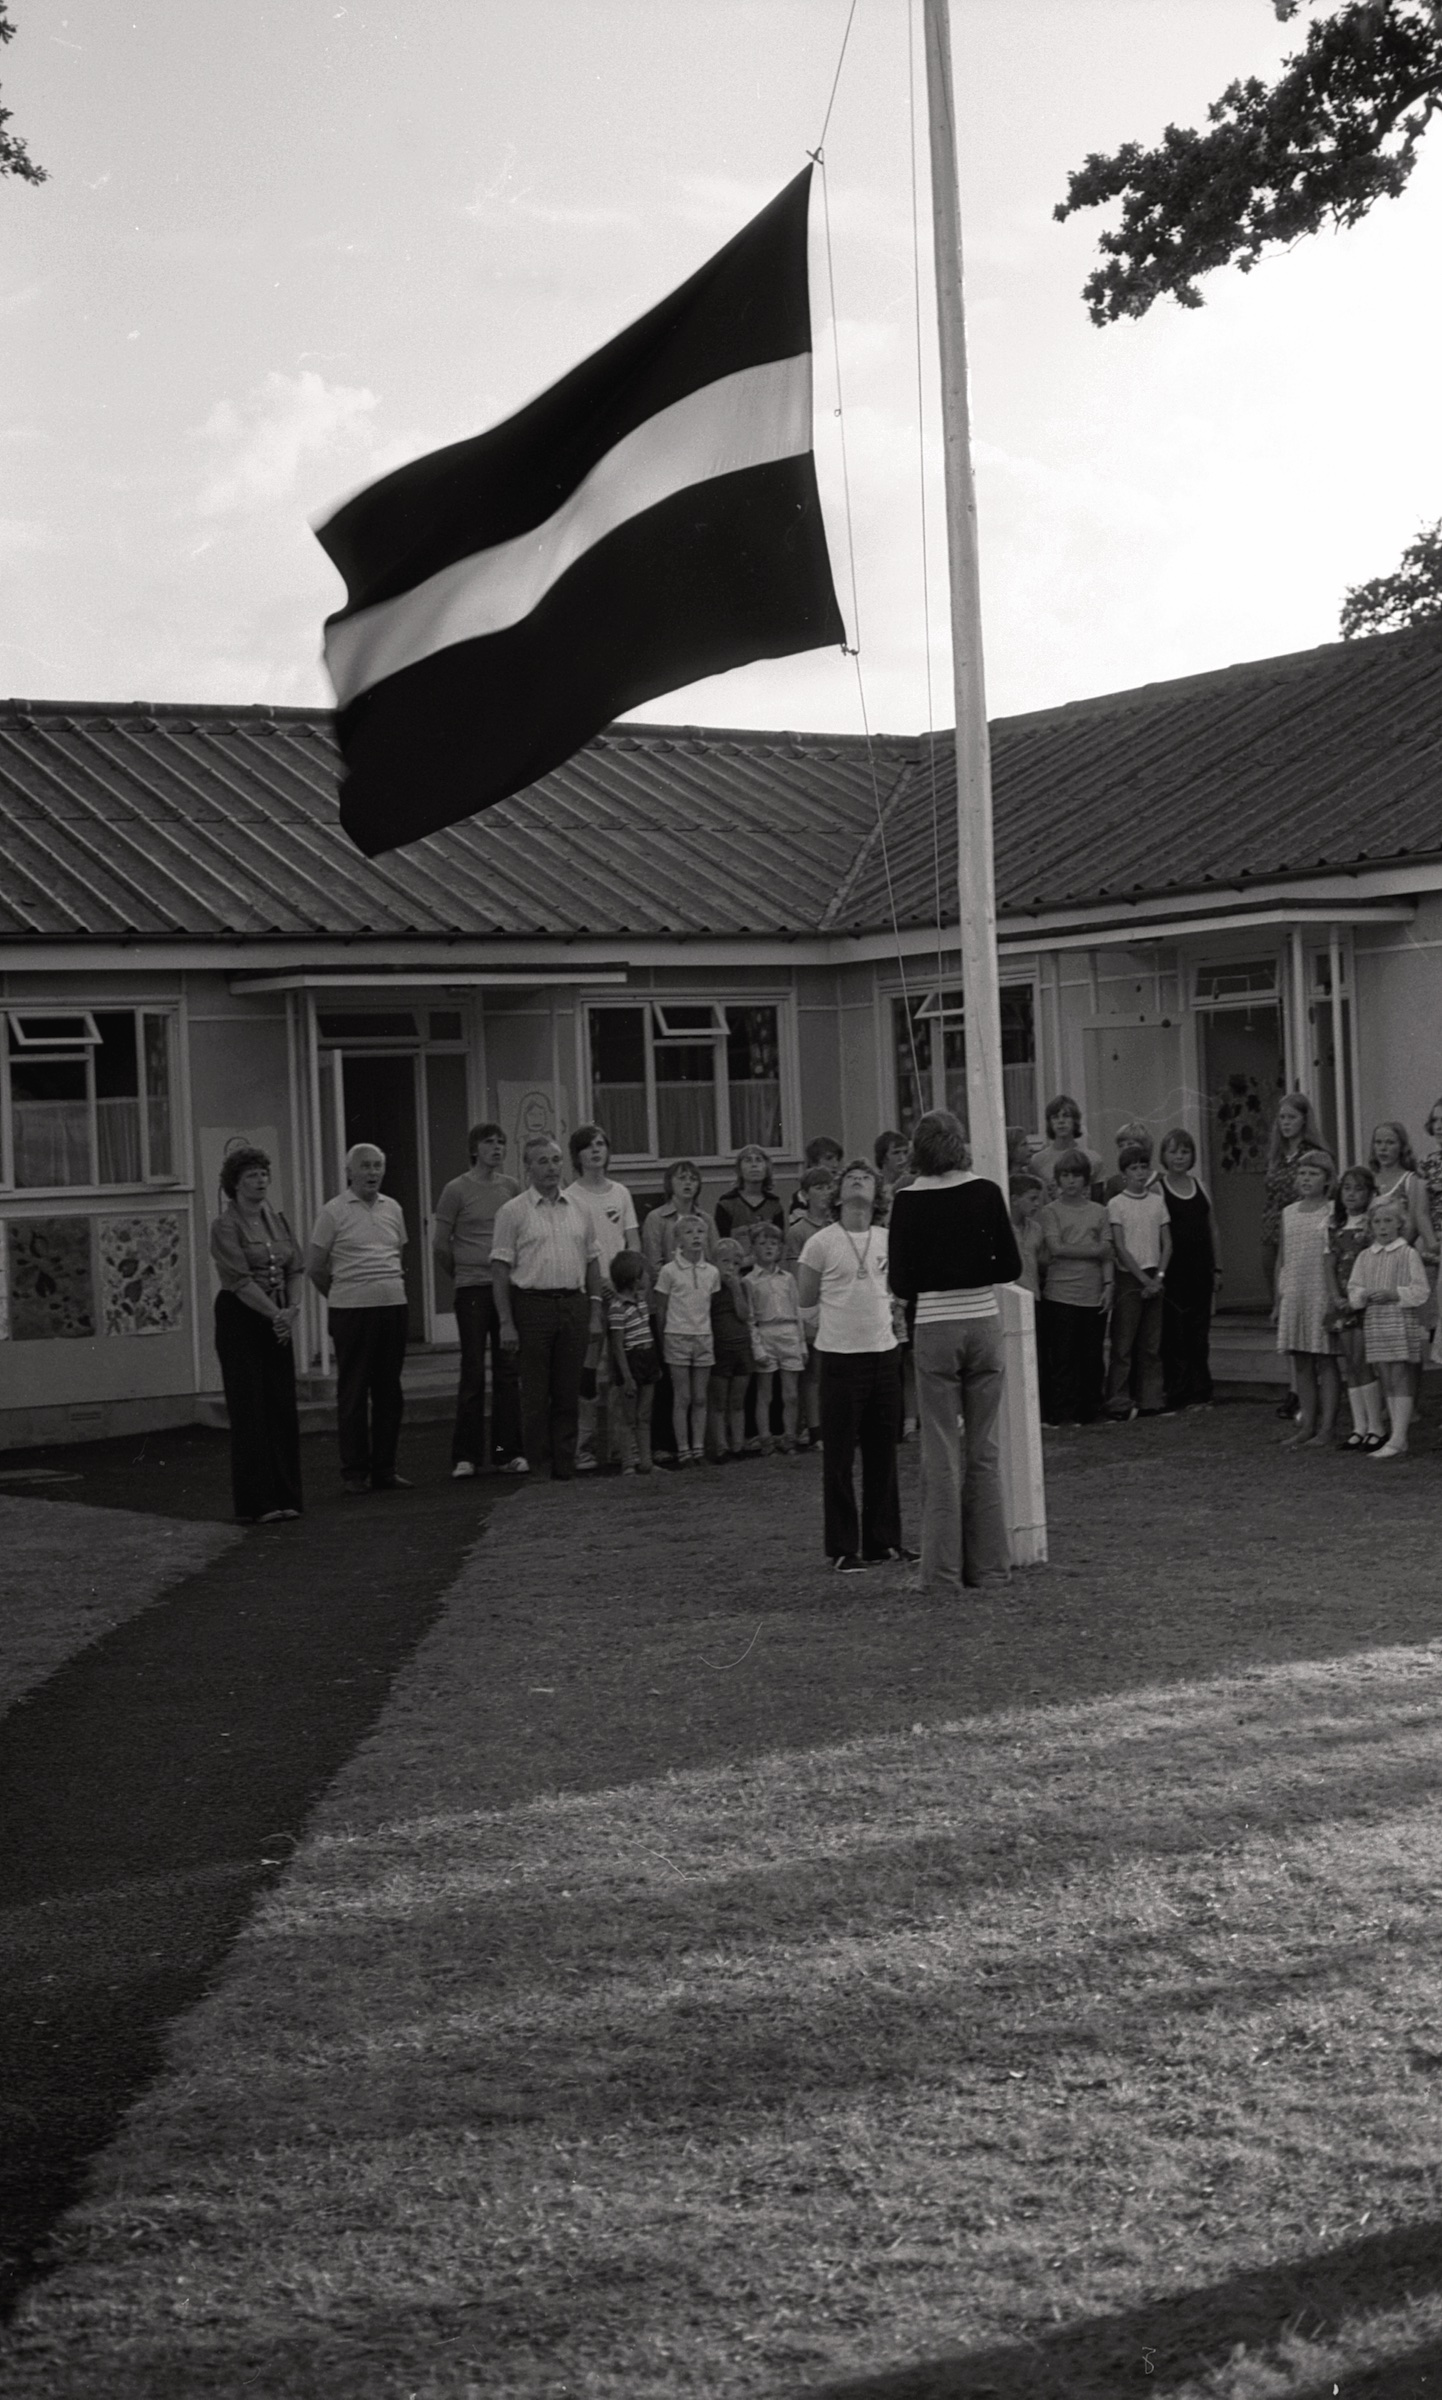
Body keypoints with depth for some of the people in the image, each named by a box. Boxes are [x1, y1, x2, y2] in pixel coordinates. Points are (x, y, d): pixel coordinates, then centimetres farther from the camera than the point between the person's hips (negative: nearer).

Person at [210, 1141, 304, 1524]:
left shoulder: (276, 1219, 12)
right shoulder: (225, 1224, -9)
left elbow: (294, 1269, 9)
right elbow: (239, 1280, -16)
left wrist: (292, 1309, -7)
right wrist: (275, 1314, -18)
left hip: (278, 1322, 6)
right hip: (240, 1320, -6)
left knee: (283, 1409, 5)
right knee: (250, 1412, -5)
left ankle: (283, 1497, 12)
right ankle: (254, 1504, -2)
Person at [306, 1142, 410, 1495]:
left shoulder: (393, 1209, 11)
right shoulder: (334, 1211, -3)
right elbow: (314, 1265, 1)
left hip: (393, 1306, 5)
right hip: (352, 1310, -5)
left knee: (389, 1390, 8)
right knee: (353, 1392, -1)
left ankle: (384, 1469, 15)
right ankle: (354, 1472, 6)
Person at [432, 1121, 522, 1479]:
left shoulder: (511, 1187, 10)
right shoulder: (457, 1190, -2)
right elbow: (440, 1243, 2)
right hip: (472, 1289, -4)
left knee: (508, 1370, 4)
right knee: (473, 1372, -3)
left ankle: (507, 1451, 10)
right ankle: (465, 1456, 1)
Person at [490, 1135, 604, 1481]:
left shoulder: (577, 1210, 13)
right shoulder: (513, 1212, 0)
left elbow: (592, 1261, 16)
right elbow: (500, 1268, -3)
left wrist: (594, 1313, 9)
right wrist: (506, 1322, -10)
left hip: (574, 1304, 4)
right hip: (532, 1305, -4)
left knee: (568, 1393, 5)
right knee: (535, 1395, -2)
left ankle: (564, 1469, 11)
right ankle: (535, 1468, 4)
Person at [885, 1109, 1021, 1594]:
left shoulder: (909, 1202, -7)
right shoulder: (985, 1193, -2)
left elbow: (902, 1284, -6)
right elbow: (1011, 1266, 1)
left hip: (935, 1330, -2)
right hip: (983, 1323, 2)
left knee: (941, 1453, 3)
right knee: (984, 1446, 11)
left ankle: (943, 1572, 4)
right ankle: (989, 1563, 16)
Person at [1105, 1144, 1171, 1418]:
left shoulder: (1157, 1202, 9)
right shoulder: (1116, 1204, -3)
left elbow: (1167, 1244, 8)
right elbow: (1120, 1248, -7)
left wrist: (1159, 1277, -5)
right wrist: (1144, 1279, -11)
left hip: (1154, 1278, 4)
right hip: (1129, 1277, -4)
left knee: (1152, 1343, 5)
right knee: (1123, 1344, -3)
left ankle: (1151, 1399, 11)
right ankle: (1119, 1403, 0)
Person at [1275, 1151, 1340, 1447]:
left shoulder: (1332, 1213, -4)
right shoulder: (1288, 1213, 12)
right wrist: (1278, 1300, 13)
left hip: (1322, 1294, -5)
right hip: (1293, 1296, 5)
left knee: (1325, 1363, -2)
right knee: (1301, 1364, 8)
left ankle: (1326, 1429, 2)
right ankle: (1307, 1426, 14)